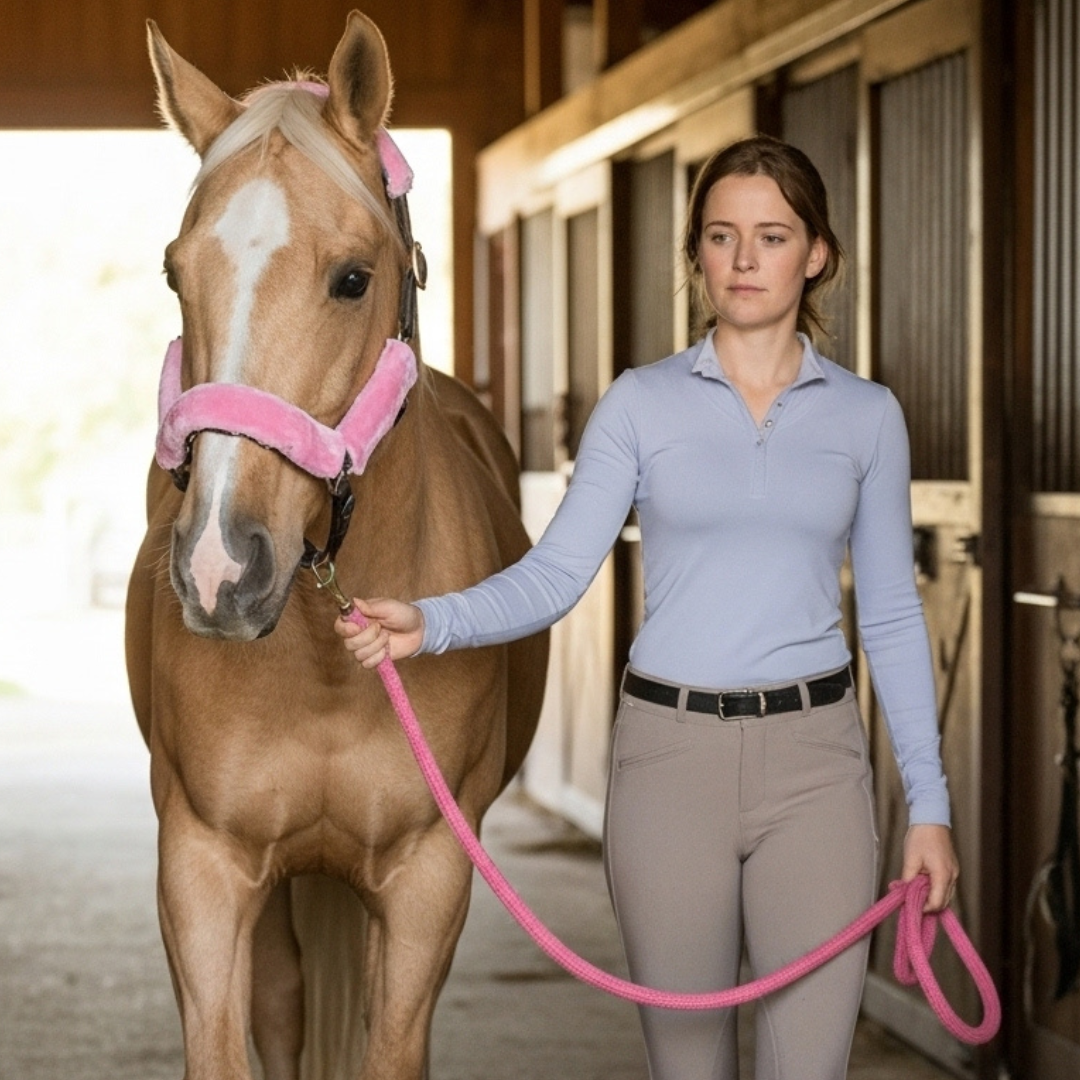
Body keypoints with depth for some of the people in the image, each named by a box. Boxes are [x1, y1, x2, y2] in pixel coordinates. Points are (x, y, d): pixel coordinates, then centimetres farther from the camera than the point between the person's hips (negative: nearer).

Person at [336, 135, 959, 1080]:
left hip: (813, 760, 0)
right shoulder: (641, 405, 2)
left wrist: (930, 802, 3)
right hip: (669, 753, 0)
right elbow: (555, 575, -5)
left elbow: (892, 616, 7)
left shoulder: (866, 416, 5)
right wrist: (431, 623, -24)